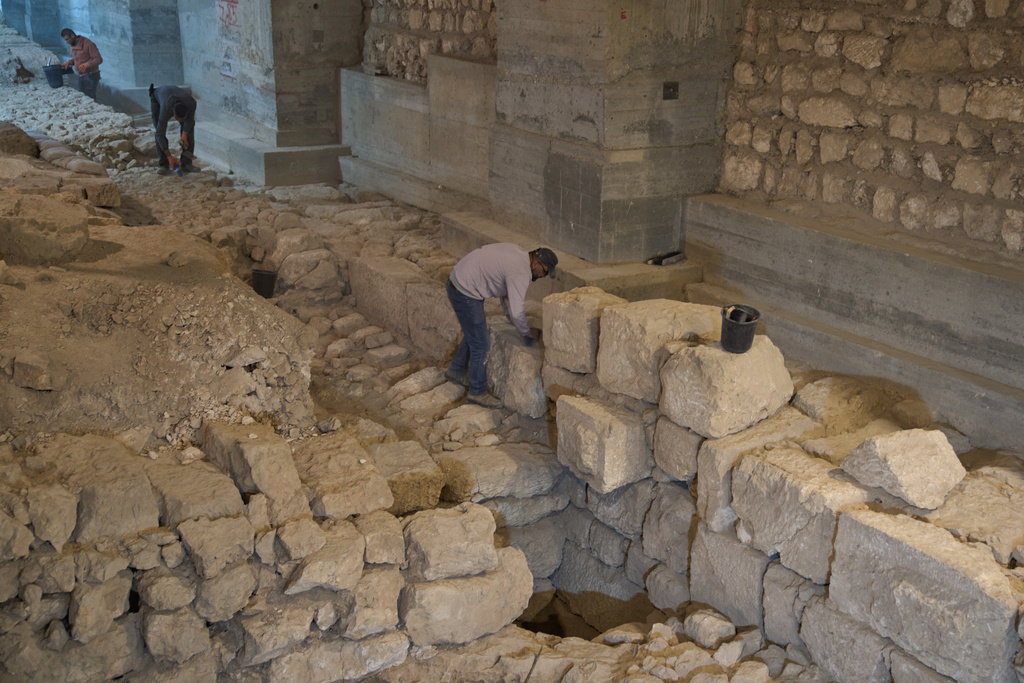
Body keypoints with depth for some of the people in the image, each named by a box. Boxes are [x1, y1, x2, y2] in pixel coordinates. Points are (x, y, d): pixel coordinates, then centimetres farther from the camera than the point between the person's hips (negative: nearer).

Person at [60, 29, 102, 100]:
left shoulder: (88, 44, -17)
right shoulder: (73, 45, 9)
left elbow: (99, 59, -19)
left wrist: (86, 65, -34)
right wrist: (69, 62, 5)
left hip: (91, 76, -8)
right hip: (81, 76, 8)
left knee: (89, 97, -14)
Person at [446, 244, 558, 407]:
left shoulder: (516, 251, 7)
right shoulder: (521, 273, -23)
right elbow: (517, 313, -23)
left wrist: (510, 315, 19)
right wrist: (528, 331, -4)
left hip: (458, 281, 10)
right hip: (465, 294, -10)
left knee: (474, 333, 27)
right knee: (481, 344, 1)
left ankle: (456, 371, 45)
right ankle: (478, 392, 16)